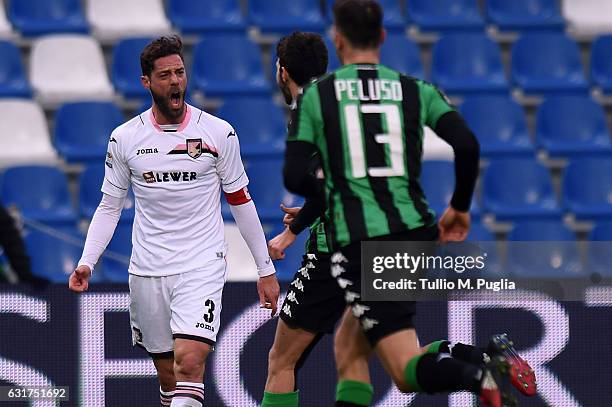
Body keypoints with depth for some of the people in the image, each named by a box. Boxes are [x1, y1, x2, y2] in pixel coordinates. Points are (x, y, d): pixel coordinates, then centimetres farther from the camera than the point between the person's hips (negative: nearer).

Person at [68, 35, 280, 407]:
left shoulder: (218, 132, -2)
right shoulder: (124, 138, 2)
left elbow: (241, 202, 6)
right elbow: (110, 206, 10)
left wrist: (266, 270, 7)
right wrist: (87, 262, -3)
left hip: (202, 265, -2)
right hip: (148, 271, 2)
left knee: (189, 361, -22)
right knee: (167, 374, 6)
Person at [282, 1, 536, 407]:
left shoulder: (315, 96, 3)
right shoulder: (416, 90, 8)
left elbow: (295, 178, -2)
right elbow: (467, 145, -5)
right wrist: (460, 207, 11)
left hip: (359, 242, -4)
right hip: (417, 236, 4)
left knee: (409, 372, -9)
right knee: (349, 346, 23)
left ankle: (478, 372, -38)